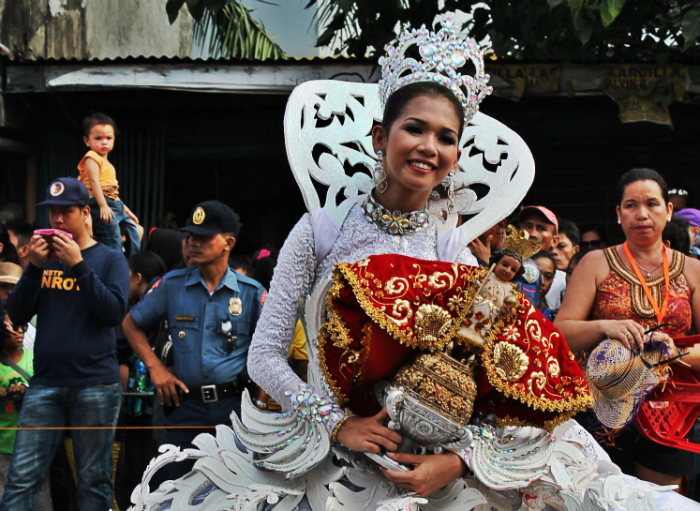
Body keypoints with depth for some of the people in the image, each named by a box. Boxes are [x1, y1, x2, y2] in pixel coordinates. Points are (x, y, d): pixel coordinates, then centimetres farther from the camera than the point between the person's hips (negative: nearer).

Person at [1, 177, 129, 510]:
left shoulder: (110, 259, 5)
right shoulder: (44, 256, 13)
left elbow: (115, 311, -10)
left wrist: (78, 265, -14)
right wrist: (35, 267, -6)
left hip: (95, 383, -2)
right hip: (45, 382, 3)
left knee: (94, 481, 2)